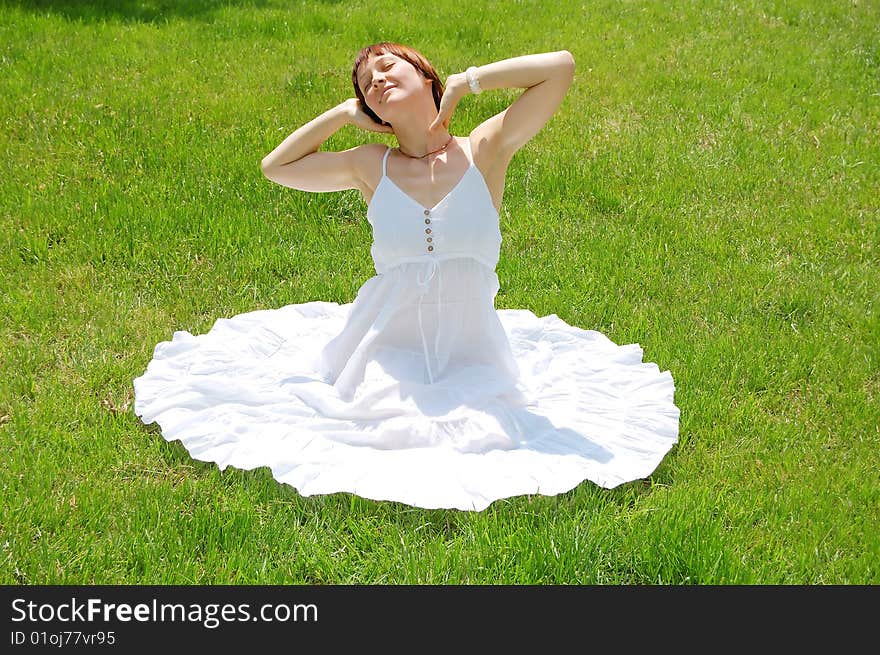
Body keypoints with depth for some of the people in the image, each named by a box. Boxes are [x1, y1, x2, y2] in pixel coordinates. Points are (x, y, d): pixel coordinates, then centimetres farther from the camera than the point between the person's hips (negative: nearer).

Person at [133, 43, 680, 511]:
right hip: (388, 345, 1)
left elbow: (561, 66, -11)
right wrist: (342, 113, 8)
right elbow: (276, 166, 15)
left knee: (484, 434, -21)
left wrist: (468, 81, -4)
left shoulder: (486, 150, -3)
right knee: (374, 422, -20)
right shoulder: (370, 166, 3)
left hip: (470, 347, -1)